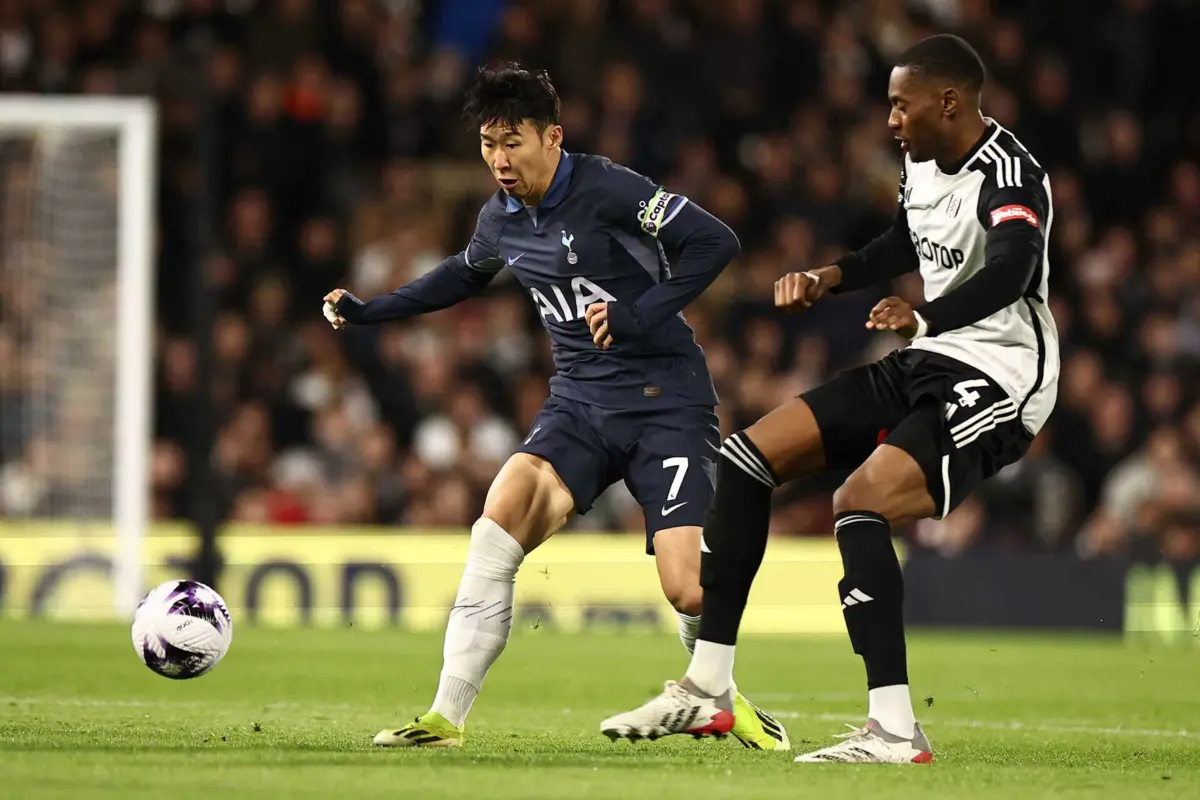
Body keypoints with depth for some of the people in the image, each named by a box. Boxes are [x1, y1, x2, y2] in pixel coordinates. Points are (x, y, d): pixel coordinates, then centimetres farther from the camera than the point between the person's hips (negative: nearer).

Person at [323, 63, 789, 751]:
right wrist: (370, 312, 27)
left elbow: (715, 242, -18)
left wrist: (639, 316, -23)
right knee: (504, 512, -21)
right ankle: (447, 716, -18)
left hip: (666, 403, -5)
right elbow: (464, 276, 31)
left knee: (689, 592, -16)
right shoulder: (501, 221, 7)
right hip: (580, 404, 5)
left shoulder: (606, 190, -14)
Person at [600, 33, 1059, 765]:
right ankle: (708, 690, 8)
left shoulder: (1010, 176, -21)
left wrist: (925, 318, -54)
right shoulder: (923, 163, 8)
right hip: (928, 363, 10)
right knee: (748, 457, 5)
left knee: (859, 503, -30)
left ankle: (894, 733, -28)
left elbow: (1011, 271, -41)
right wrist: (825, 281, 14)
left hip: (996, 379, -10)